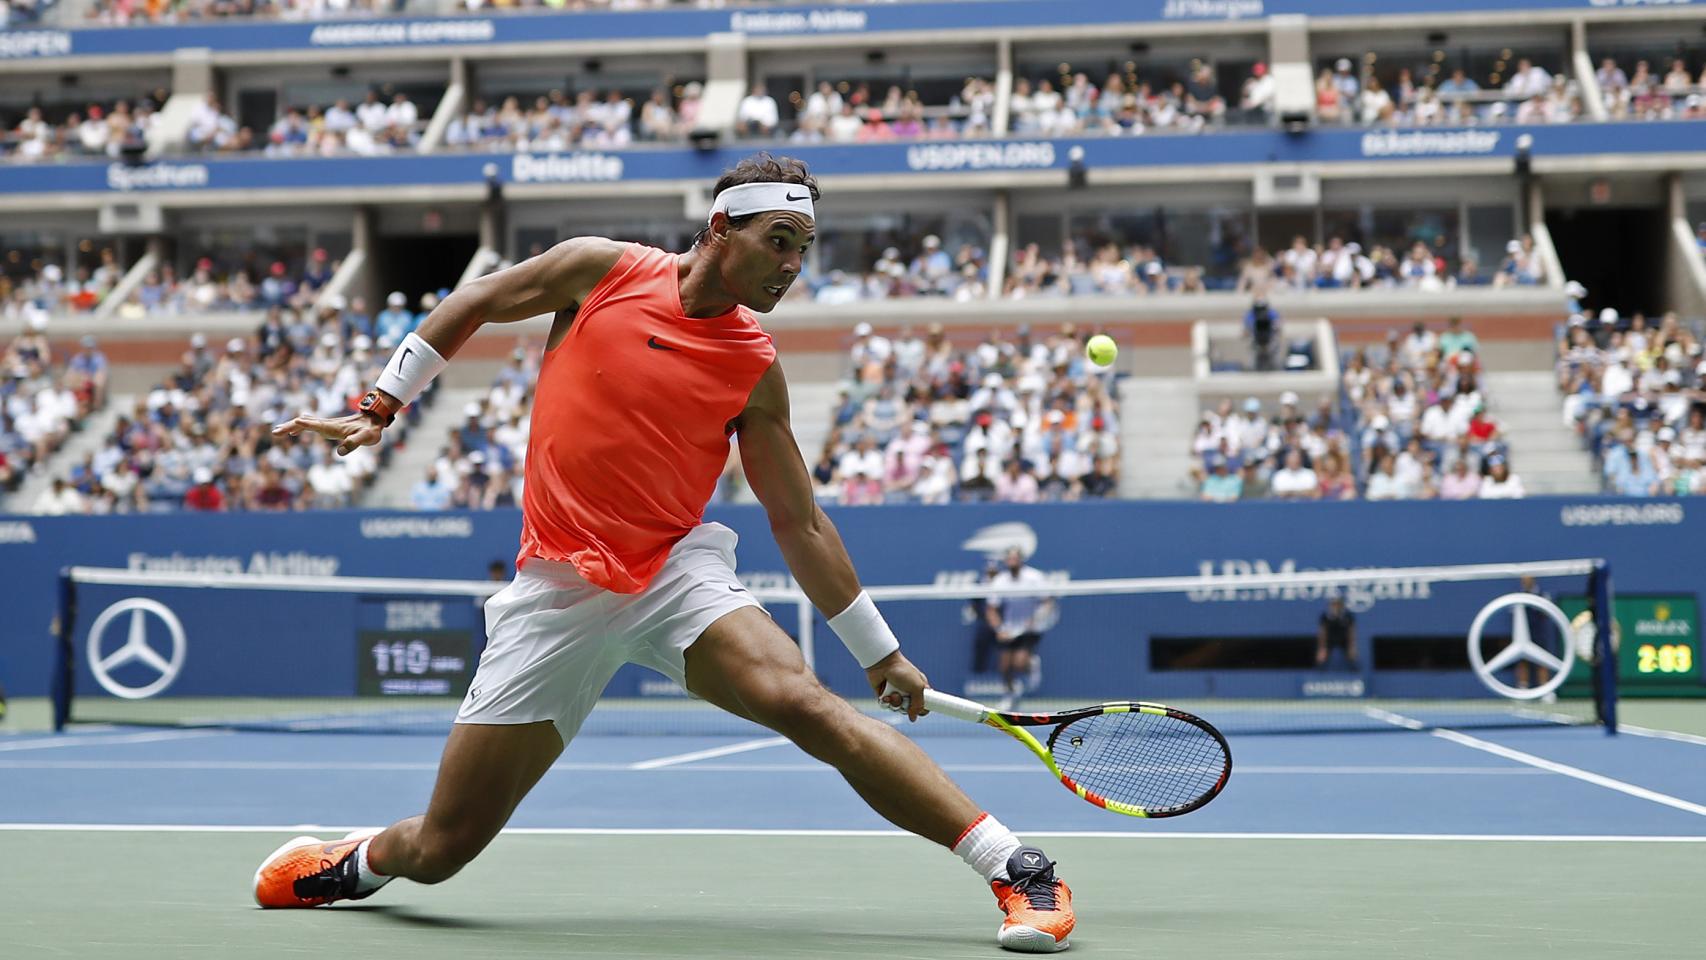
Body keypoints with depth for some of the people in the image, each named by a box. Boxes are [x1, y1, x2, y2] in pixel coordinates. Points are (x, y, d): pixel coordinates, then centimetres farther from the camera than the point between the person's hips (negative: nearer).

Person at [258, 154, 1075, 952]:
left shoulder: (756, 369, 1)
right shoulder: (602, 269, -2)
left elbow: (799, 525, 7)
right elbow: (474, 303, 14)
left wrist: (879, 652, 7)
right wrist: (379, 405, 12)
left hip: (674, 573, 0)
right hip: (556, 588, 0)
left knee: (809, 704, -28)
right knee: (442, 848, 1)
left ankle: (1020, 871, -24)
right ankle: (358, 860, 37)